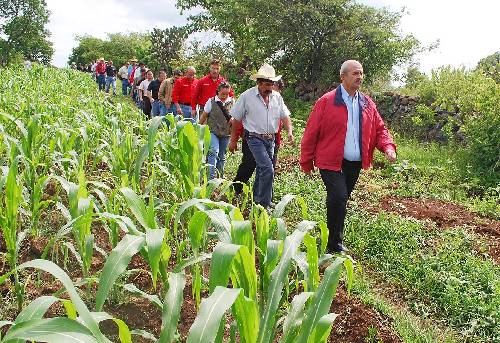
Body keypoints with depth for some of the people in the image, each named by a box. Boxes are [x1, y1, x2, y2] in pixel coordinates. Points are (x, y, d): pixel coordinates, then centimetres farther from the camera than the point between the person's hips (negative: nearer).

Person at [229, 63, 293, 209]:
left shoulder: (277, 97, 5)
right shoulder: (247, 96, -8)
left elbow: (284, 115, 8)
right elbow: (236, 119, -2)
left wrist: (289, 131, -11)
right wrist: (233, 141, 2)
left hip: (270, 139, 5)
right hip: (255, 138, -5)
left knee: (262, 170, 17)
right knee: (268, 169, -18)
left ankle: (256, 200, 35)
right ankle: (264, 206, -10)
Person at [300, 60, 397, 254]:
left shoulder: (367, 103, 10)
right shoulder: (327, 101, -7)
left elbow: (379, 129, 15)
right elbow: (311, 132, -5)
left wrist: (388, 147, -5)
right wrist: (306, 162, -3)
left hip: (355, 163, 6)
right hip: (331, 162, -5)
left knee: (340, 201, 14)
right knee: (338, 198, -18)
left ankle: (332, 236, 30)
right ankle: (335, 246, -6)